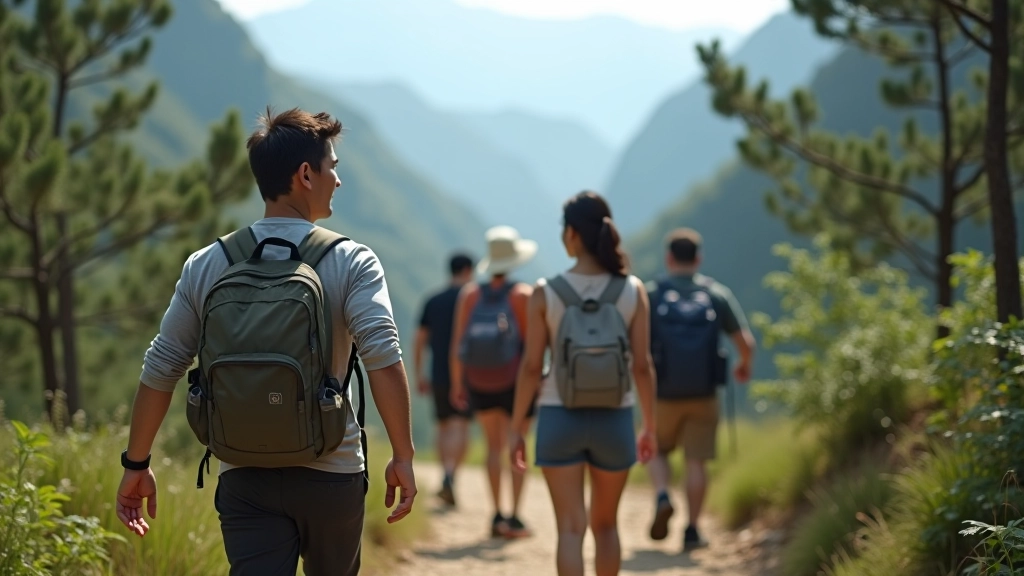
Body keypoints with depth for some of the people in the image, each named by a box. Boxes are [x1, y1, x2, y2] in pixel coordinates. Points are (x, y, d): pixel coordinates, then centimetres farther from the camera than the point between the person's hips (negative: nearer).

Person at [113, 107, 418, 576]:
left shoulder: (205, 265, 2)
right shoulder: (352, 263, -7)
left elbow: (160, 370, 4)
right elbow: (383, 358, -19)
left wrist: (136, 464, 12)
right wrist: (403, 456, -13)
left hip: (242, 480, 1)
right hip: (331, 474, -1)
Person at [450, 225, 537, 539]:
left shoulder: (470, 294, -4)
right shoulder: (522, 294, -11)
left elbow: (457, 344, -4)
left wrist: (457, 384, 5)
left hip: (478, 382, 3)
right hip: (515, 382, -3)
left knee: (494, 446, 16)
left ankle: (497, 515, 12)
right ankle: (514, 517, 0)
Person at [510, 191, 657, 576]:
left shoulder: (546, 294, -9)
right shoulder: (633, 291, -6)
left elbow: (532, 367, -6)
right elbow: (642, 366, -4)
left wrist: (516, 429, 3)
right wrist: (650, 426, 8)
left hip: (560, 419, -2)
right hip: (614, 421, 2)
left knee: (570, 528, 0)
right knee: (605, 524, 19)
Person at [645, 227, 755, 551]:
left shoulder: (652, 295, -2)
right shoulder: (717, 294, 2)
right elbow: (746, 342, 0)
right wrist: (744, 365, 21)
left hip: (663, 394, 0)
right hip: (703, 394, 0)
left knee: (658, 451, 20)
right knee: (696, 462, 7)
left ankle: (662, 498, -5)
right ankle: (692, 531, 4)